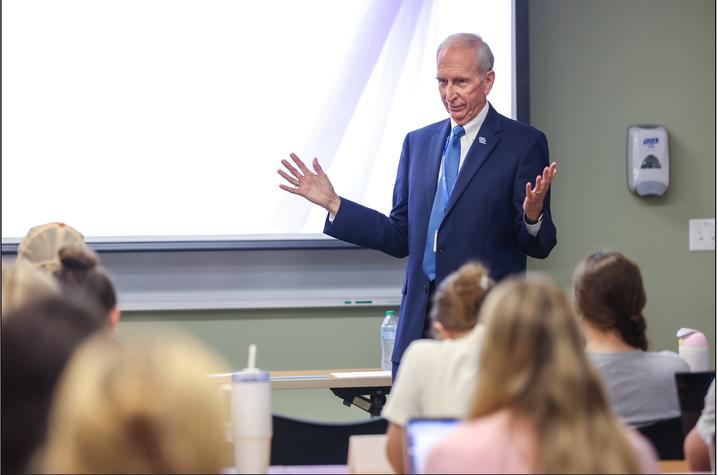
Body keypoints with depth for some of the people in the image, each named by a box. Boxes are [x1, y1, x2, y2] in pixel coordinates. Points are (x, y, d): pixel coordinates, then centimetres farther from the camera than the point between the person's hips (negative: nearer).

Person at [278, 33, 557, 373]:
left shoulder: (524, 143, -2)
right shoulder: (418, 142, 15)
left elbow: (539, 246, -4)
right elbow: (401, 238, 14)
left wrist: (533, 215, -27)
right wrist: (332, 203, 7)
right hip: (419, 324, 5)